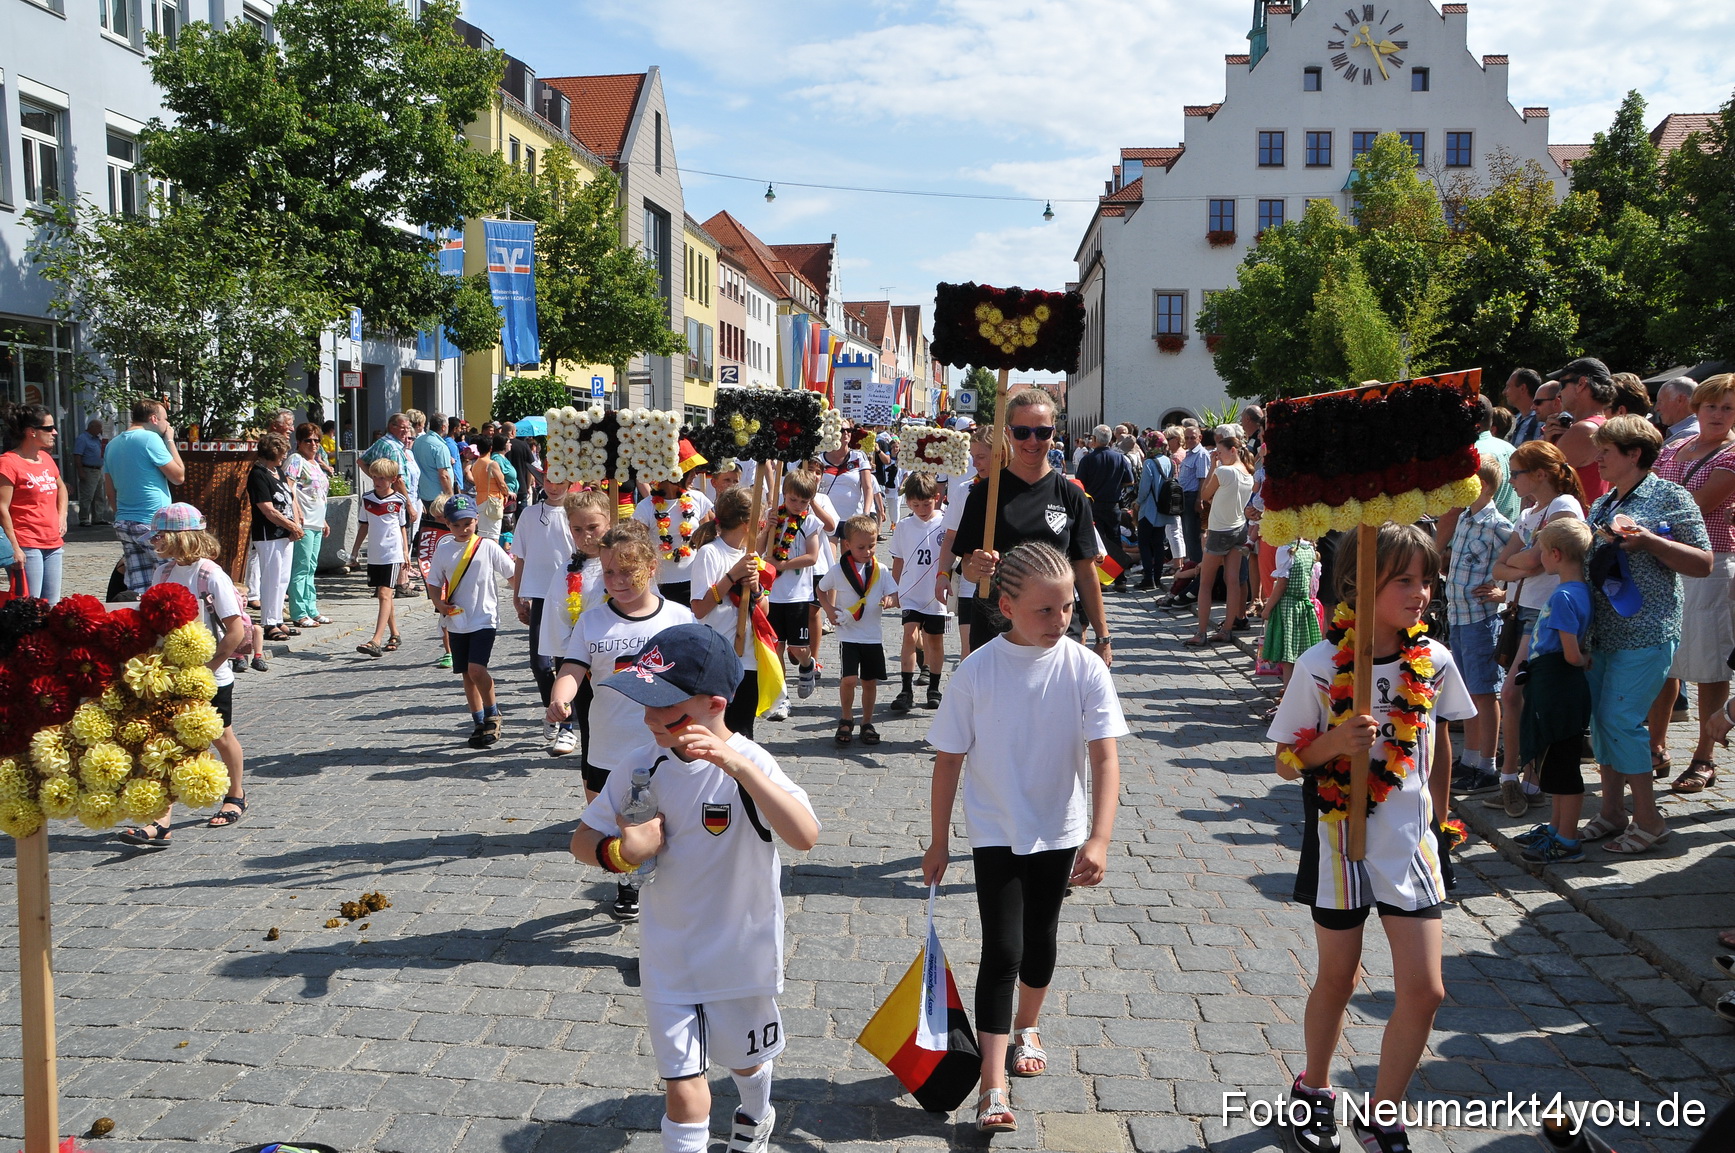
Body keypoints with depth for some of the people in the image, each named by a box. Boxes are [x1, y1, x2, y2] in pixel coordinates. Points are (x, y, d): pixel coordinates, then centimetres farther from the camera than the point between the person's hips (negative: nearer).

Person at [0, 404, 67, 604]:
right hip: (27, 547, -8)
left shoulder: (46, 459, 13)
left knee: (51, 607, 9)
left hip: (53, 545, 8)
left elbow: (61, 488, 33)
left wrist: (62, 516, 17)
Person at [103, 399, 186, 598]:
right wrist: (170, 441, 3)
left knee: (137, 592, 4)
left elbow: (109, 491, 19)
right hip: (153, 525, -8)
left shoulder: (112, 445, 16)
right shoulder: (150, 439, -9)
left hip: (124, 524, 8)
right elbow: (178, 475, -6)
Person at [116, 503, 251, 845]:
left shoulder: (211, 576, -17)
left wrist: (207, 668, -18)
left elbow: (236, 630, -19)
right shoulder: (162, 573, 3)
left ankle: (235, 796, 37)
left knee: (221, 737, 14)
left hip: (211, 676, -5)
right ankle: (162, 821, -7)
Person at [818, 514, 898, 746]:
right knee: (849, 679, -14)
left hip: (873, 636, 3)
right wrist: (829, 610, -5)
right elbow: (820, 589, 11)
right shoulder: (838, 570, -4)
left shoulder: (880, 570, 0)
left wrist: (889, 600, -24)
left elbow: (894, 595, 0)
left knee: (870, 681, 9)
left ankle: (867, 723, 24)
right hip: (848, 634, -3)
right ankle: (846, 720, 8)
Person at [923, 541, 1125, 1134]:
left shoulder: (1085, 668, -13)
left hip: (1060, 831, 2)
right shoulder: (977, 671, -15)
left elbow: (1105, 757, -15)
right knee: (1001, 950, -6)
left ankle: (1027, 1027, 45)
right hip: (995, 833, -2)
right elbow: (949, 759, -6)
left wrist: (1099, 838, -26)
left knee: (1040, 938, 17)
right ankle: (993, 1090, -1)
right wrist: (938, 840, 0)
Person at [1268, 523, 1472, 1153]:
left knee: (1423, 991, 1)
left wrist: (1435, 813, 13)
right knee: (1337, 981, 13)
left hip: (1410, 843, 3)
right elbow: (1287, 762, -7)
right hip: (1339, 843, -3)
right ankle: (1313, 1090, 39)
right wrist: (1333, 742, -25)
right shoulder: (1319, 666, -14)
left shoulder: (1434, 660, -5)